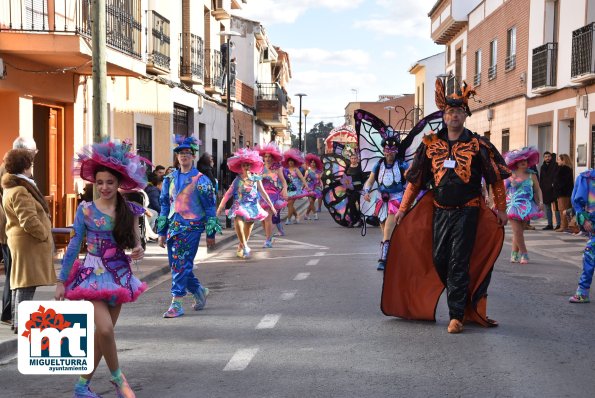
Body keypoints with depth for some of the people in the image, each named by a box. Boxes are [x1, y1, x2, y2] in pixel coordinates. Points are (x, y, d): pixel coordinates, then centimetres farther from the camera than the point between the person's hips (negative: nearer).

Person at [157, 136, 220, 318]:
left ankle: (176, 303, -5)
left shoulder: (201, 180, -2)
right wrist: (162, 232, 13)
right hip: (174, 227, 6)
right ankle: (199, 290, 29)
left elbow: (209, 207, -1)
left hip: (191, 227, -6)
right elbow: (165, 205, 16)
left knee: (182, 265, -9)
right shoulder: (170, 179, 12)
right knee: (175, 264, 8)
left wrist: (210, 233, -4)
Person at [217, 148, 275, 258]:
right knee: (238, 223, -25)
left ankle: (241, 248, 21)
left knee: (248, 228, 4)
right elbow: (228, 193, 4)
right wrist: (221, 206, 4)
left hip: (252, 206, 1)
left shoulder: (256, 178, 2)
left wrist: (271, 205, 7)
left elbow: (263, 192, 7)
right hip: (240, 205, -1)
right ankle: (245, 247, -16)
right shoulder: (237, 180, 2)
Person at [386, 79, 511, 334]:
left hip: (467, 212, -3)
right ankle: (464, 301, 26)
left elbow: (496, 178, 2)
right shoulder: (430, 144, 5)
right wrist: (403, 208, 8)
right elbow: (415, 179, 9)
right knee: (438, 260, 5)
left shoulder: (478, 145, -2)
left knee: (459, 263, -6)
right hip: (439, 211, 4)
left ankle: (456, 315, 0)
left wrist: (501, 209, -1)